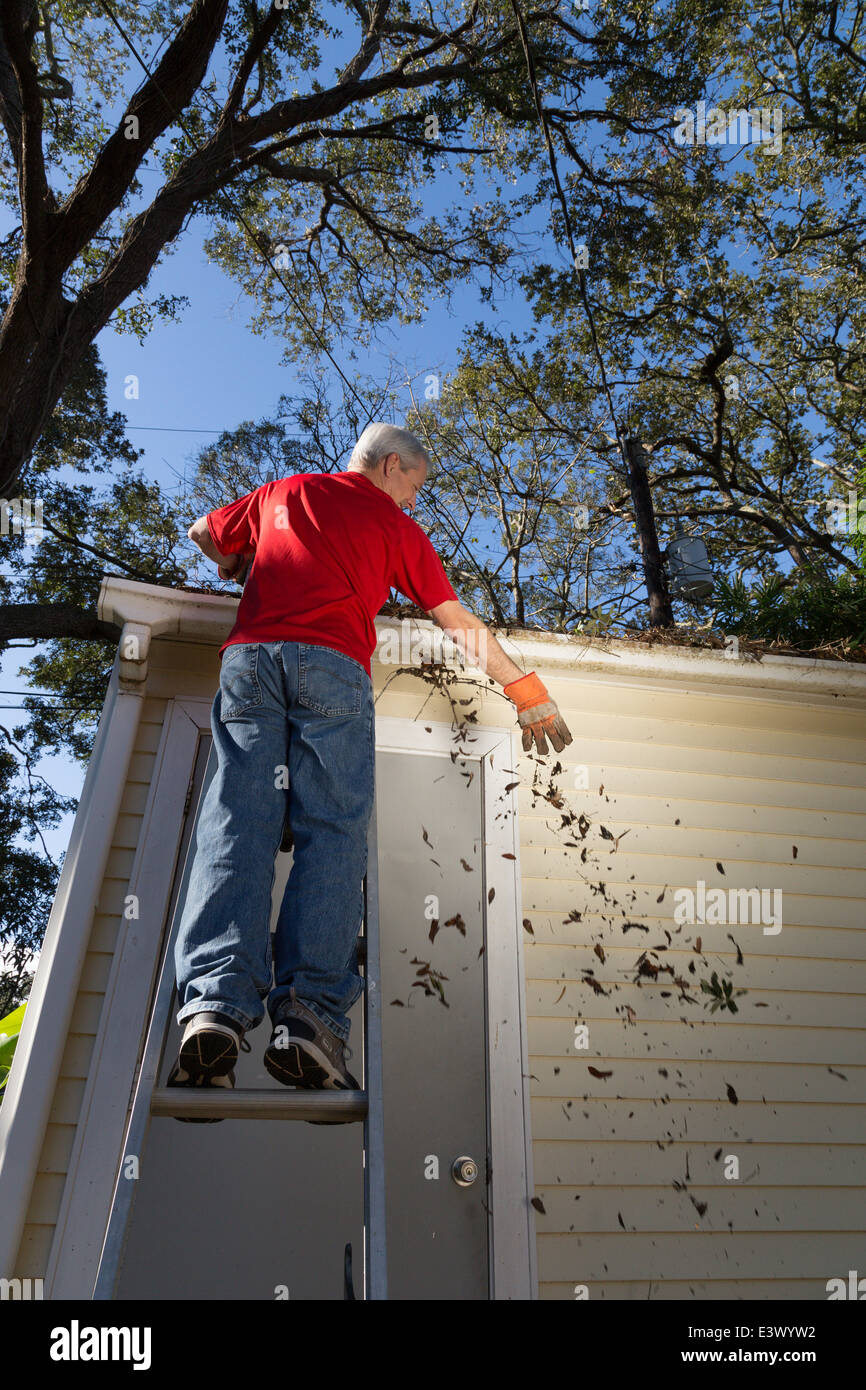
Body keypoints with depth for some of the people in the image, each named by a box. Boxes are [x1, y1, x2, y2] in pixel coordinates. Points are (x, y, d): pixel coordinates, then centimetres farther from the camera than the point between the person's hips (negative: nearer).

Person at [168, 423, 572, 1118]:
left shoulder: (282, 492, 29)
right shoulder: (396, 526, 19)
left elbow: (204, 533, 39)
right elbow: (462, 625, 18)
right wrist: (530, 694, 25)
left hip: (248, 658, 3)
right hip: (333, 668, -3)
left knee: (237, 824, -8)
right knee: (333, 832, -9)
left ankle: (216, 1005, -24)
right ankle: (310, 1014, -23)